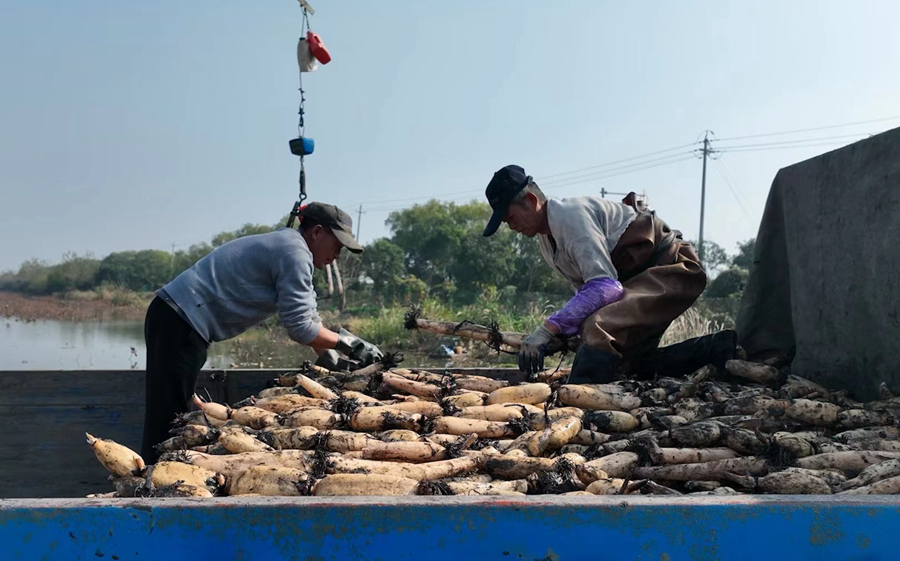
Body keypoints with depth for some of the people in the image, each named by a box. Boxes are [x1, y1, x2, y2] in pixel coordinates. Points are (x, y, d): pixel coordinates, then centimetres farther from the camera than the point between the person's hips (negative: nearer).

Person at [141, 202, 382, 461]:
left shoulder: (285, 244, 18)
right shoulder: (294, 253, -14)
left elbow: (308, 315, 18)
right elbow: (299, 327, -17)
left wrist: (332, 362, 13)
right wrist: (349, 343, -5)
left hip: (175, 318, 10)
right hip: (180, 324, -10)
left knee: (174, 418, 11)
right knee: (168, 420, -8)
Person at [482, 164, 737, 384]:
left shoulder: (571, 214, -23)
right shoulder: (546, 242, 9)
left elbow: (605, 287, -32)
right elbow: (587, 291, 15)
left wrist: (548, 329, -36)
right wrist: (566, 333, -3)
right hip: (638, 277, 11)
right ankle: (721, 347, 12)